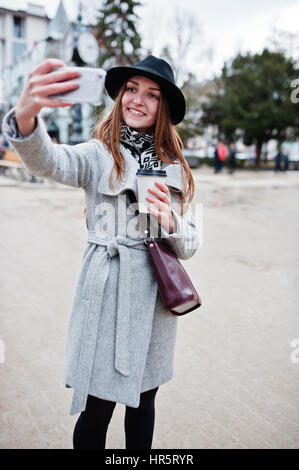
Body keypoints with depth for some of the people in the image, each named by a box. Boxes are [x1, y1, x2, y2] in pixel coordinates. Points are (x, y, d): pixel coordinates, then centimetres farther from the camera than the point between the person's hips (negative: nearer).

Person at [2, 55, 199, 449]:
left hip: (155, 298, 4)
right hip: (105, 294, -3)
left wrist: (170, 223, -14)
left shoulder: (174, 169, 8)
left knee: (143, 402, 18)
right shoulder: (98, 155, -2)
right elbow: (48, 161, -26)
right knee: (96, 410, 6)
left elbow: (189, 247, 8)